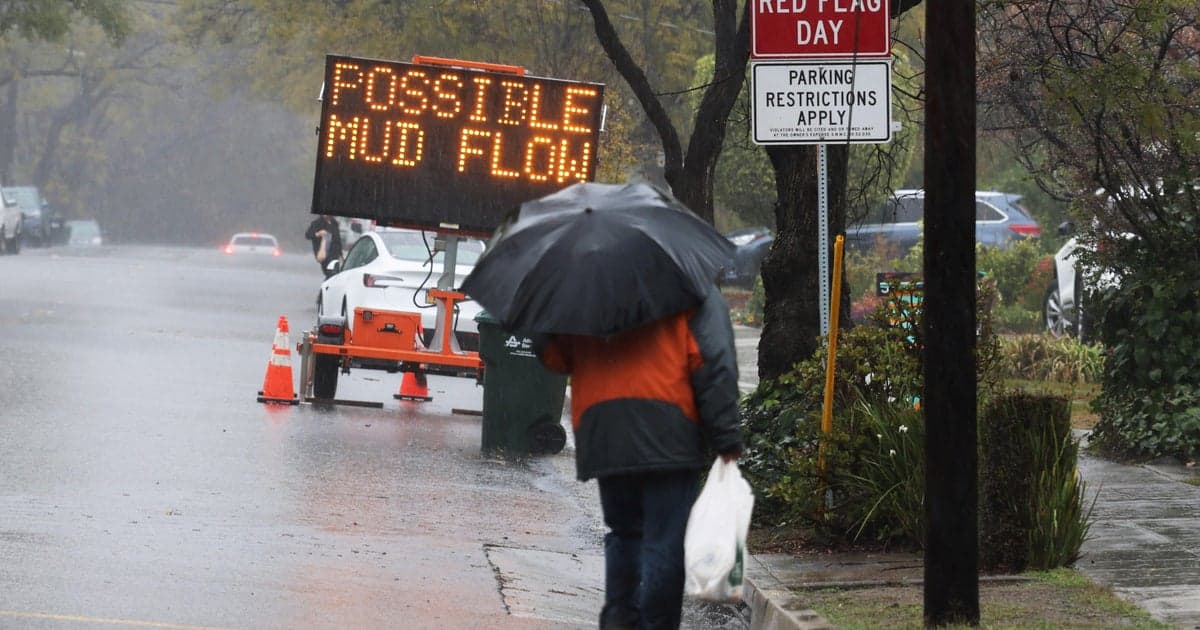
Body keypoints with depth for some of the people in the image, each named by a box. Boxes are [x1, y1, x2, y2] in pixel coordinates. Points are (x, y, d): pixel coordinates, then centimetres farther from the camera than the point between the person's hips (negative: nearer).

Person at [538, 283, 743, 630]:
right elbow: (714, 365, -3)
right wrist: (727, 442, -5)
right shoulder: (696, 293, 6)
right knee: (665, 543, -1)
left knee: (624, 534, 19)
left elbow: (553, 357, 15)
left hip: (601, 441, 4)